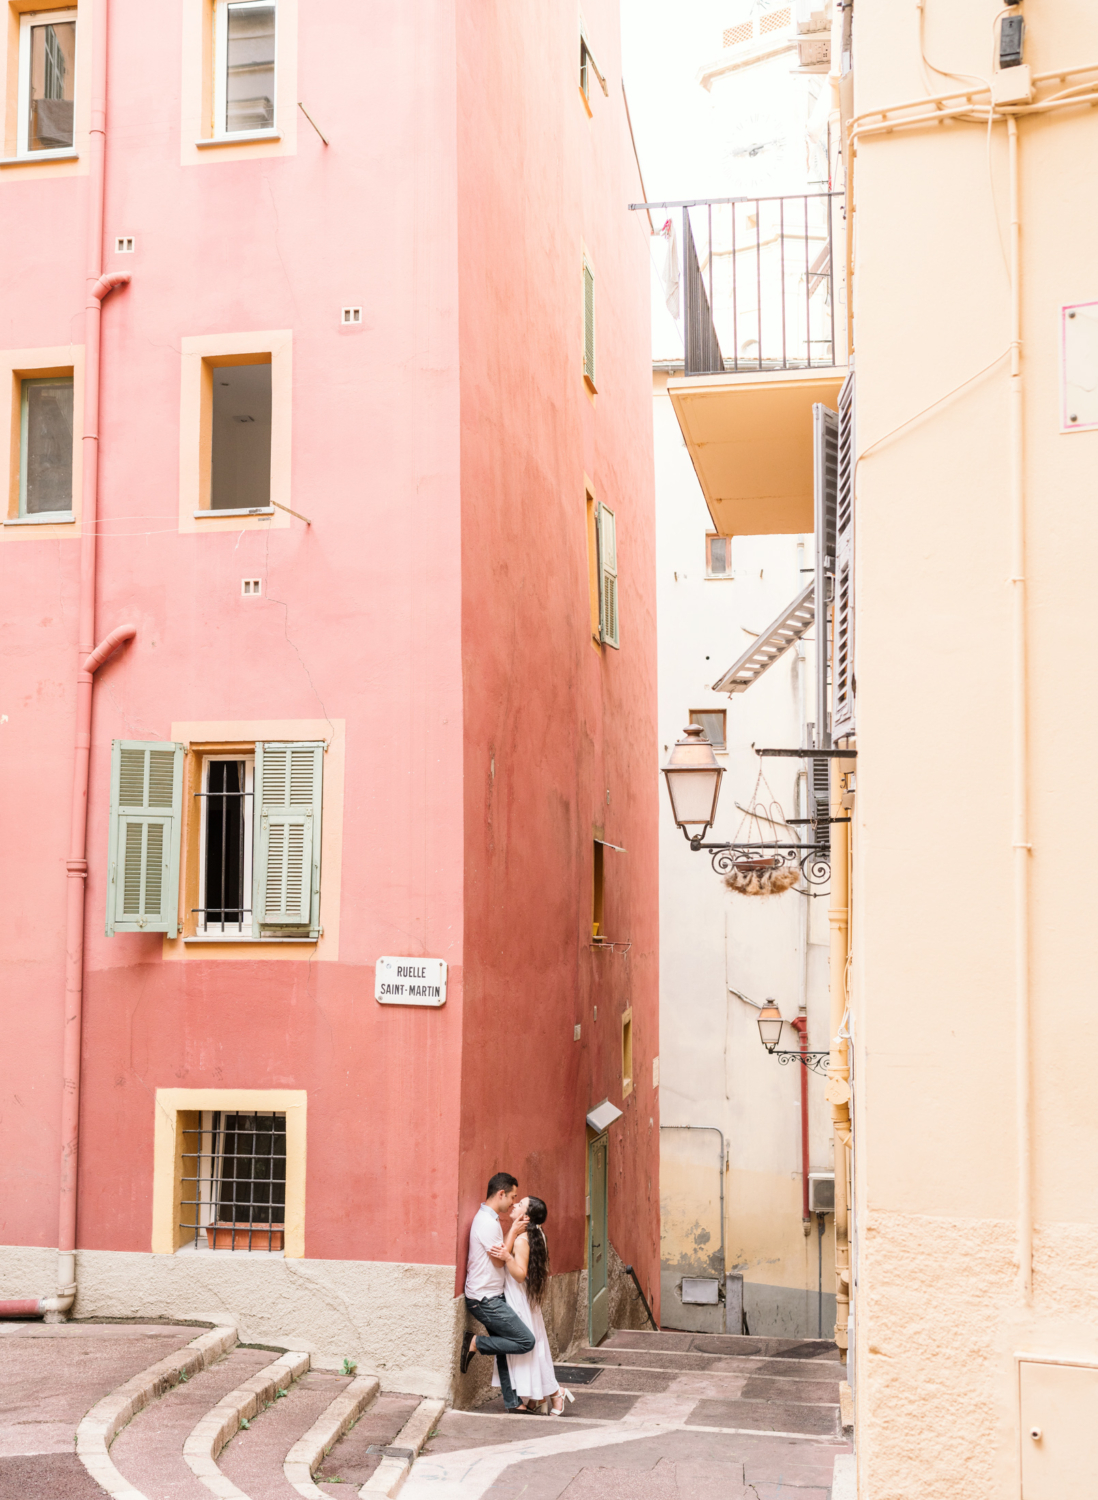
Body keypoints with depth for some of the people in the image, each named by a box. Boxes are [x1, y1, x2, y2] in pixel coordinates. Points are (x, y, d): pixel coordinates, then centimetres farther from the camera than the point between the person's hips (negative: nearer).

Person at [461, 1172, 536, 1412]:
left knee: (504, 1350, 12)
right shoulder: (487, 1222, -18)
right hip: (486, 1300, -10)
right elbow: (498, 1260, -14)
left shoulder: (488, 1219, 15)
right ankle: (474, 1343, -5)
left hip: (490, 1298, 10)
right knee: (526, 1341, -12)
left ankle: (512, 1402, 17)